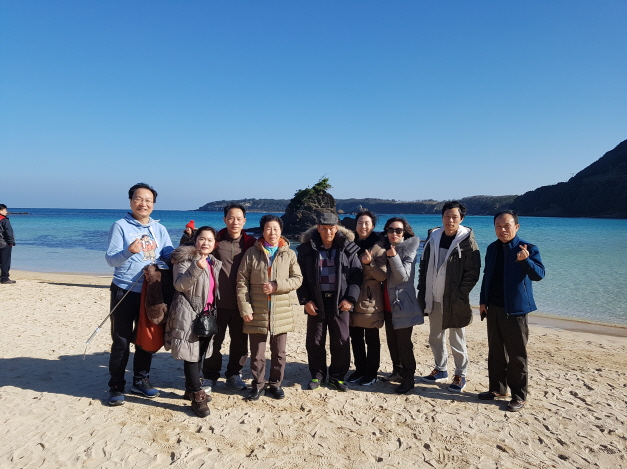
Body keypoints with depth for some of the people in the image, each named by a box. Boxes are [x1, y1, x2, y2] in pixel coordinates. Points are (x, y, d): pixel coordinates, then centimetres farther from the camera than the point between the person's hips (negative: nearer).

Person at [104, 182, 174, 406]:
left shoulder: (159, 229, 7)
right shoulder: (121, 226, -5)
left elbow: (170, 255, 3)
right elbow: (110, 259, -12)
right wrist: (128, 251, -32)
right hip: (124, 292, -4)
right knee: (121, 341, 4)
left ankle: (140, 380, 29)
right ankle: (116, 386, 18)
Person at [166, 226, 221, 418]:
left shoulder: (214, 263, 13)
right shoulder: (185, 259, -9)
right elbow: (179, 285, -21)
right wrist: (197, 268, -34)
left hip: (207, 314, 7)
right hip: (189, 314, -7)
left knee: (199, 354, 15)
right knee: (191, 355, -6)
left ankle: (191, 389, 30)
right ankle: (197, 397, 2)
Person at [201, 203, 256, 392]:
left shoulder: (251, 243, 1)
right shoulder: (215, 240, -1)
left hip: (241, 302, 1)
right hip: (218, 301, -1)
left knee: (240, 341, 13)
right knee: (214, 340, 9)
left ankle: (233, 374, 31)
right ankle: (210, 377, 26)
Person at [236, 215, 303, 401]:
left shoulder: (289, 254, 2)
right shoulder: (252, 253, -1)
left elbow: (297, 279, 1)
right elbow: (242, 281, -2)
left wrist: (277, 286, -14)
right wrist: (245, 308, -9)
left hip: (281, 312, 1)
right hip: (257, 312, -1)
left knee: (279, 352, 12)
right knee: (257, 353, 9)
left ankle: (275, 384, 30)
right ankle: (258, 385, 27)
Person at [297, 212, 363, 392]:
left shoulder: (348, 249, -3)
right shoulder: (307, 249, -2)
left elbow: (357, 275, -1)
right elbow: (301, 277, 1)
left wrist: (350, 298, -9)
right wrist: (305, 300, -6)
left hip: (339, 301, 0)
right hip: (316, 301, 1)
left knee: (341, 341, 6)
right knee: (314, 341, 9)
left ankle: (337, 377, 23)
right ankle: (317, 375, 27)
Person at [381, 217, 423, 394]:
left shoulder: (408, 249, -9)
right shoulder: (386, 247, 8)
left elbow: (404, 276, -18)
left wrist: (393, 256, -27)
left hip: (403, 304, -6)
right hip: (388, 304, 7)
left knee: (404, 343, -3)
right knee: (392, 341, 15)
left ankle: (408, 379, 8)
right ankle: (397, 371, 30)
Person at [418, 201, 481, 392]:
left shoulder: (467, 241, -8)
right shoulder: (433, 237, 5)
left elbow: (473, 273, -10)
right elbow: (424, 265, 10)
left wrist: (460, 295, -15)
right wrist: (422, 291, 5)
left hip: (454, 301, -5)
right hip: (434, 299, 5)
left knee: (457, 340, 5)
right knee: (435, 337, 16)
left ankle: (460, 375, 22)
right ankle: (441, 369, 34)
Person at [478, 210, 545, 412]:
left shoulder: (528, 248, -10)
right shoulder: (492, 248, 8)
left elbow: (539, 274, -21)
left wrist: (526, 260, -40)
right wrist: (483, 301, 8)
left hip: (515, 309, -6)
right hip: (493, 308, 6)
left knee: (517, 355, 3)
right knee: (495, 351, 16)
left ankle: (519, 396, 17)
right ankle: (497, 388, 30)